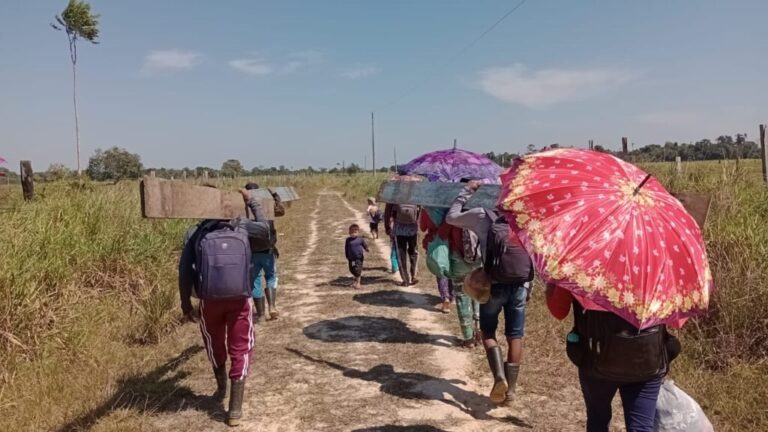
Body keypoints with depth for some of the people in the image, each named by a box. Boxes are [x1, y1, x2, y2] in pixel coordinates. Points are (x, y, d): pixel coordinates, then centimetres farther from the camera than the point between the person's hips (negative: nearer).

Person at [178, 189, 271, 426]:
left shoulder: (195, 233, 5)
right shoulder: (242, 227, 7)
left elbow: (185, 271, 2)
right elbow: (265, 229, 27)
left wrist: (186, 304, 9)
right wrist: (251, 201, 34)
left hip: (210, 300, 1)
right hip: (240, 299, -1)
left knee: (215, 346, 25)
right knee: (240, 351, 9)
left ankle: (221, 388, 47)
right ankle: (235, 409, 7)